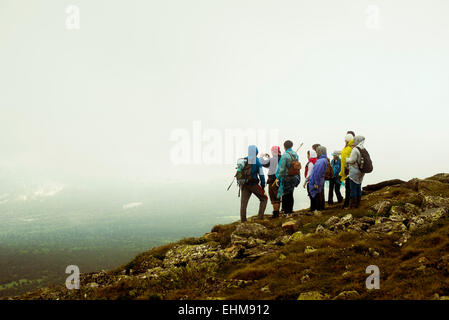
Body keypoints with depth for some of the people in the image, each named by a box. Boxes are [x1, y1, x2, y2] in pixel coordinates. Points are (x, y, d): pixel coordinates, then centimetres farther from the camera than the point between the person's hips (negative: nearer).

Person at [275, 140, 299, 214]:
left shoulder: (285, 155, -17)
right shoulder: (296, 155, 4)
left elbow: (282, 168, -18)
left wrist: (278, 177, -11)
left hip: (286, 177, -7)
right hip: (294, 177, 7)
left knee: (285, 195, 2)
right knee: (290, 194, 15)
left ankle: (286, 210, 4)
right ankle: (290, 210, 21)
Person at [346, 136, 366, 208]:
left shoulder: (355, 150, -19)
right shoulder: (363, 149, 7)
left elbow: (352, 160, -19)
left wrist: (345, 159, -2)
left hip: (354, 172, -8)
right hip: (361, 172, 8)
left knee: (353, 189, -1)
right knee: (358, 188, 15)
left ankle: (352, 205, 3)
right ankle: (357, 204, 21)